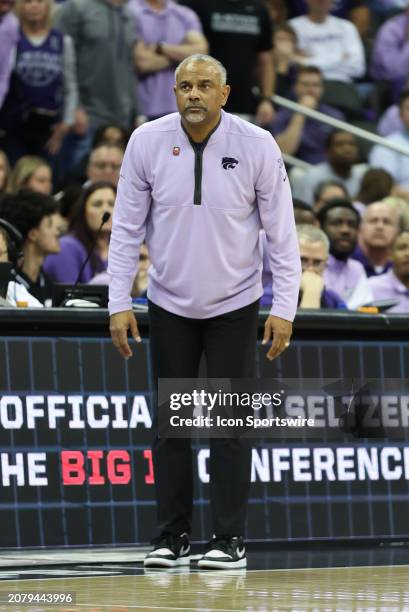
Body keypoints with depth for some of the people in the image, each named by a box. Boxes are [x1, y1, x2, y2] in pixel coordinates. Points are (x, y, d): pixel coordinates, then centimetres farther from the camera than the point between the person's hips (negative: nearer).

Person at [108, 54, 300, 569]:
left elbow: (281, 232, -5)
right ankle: (172, 536, 13)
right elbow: (127, 227, -1)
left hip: (234, 306, -1)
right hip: (169, 306, 2)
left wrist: (284, 308, -9)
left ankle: (229, 538, 5)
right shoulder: (147, 142, -7)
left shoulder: (257, 146, -10)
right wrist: (119, 303, -6)